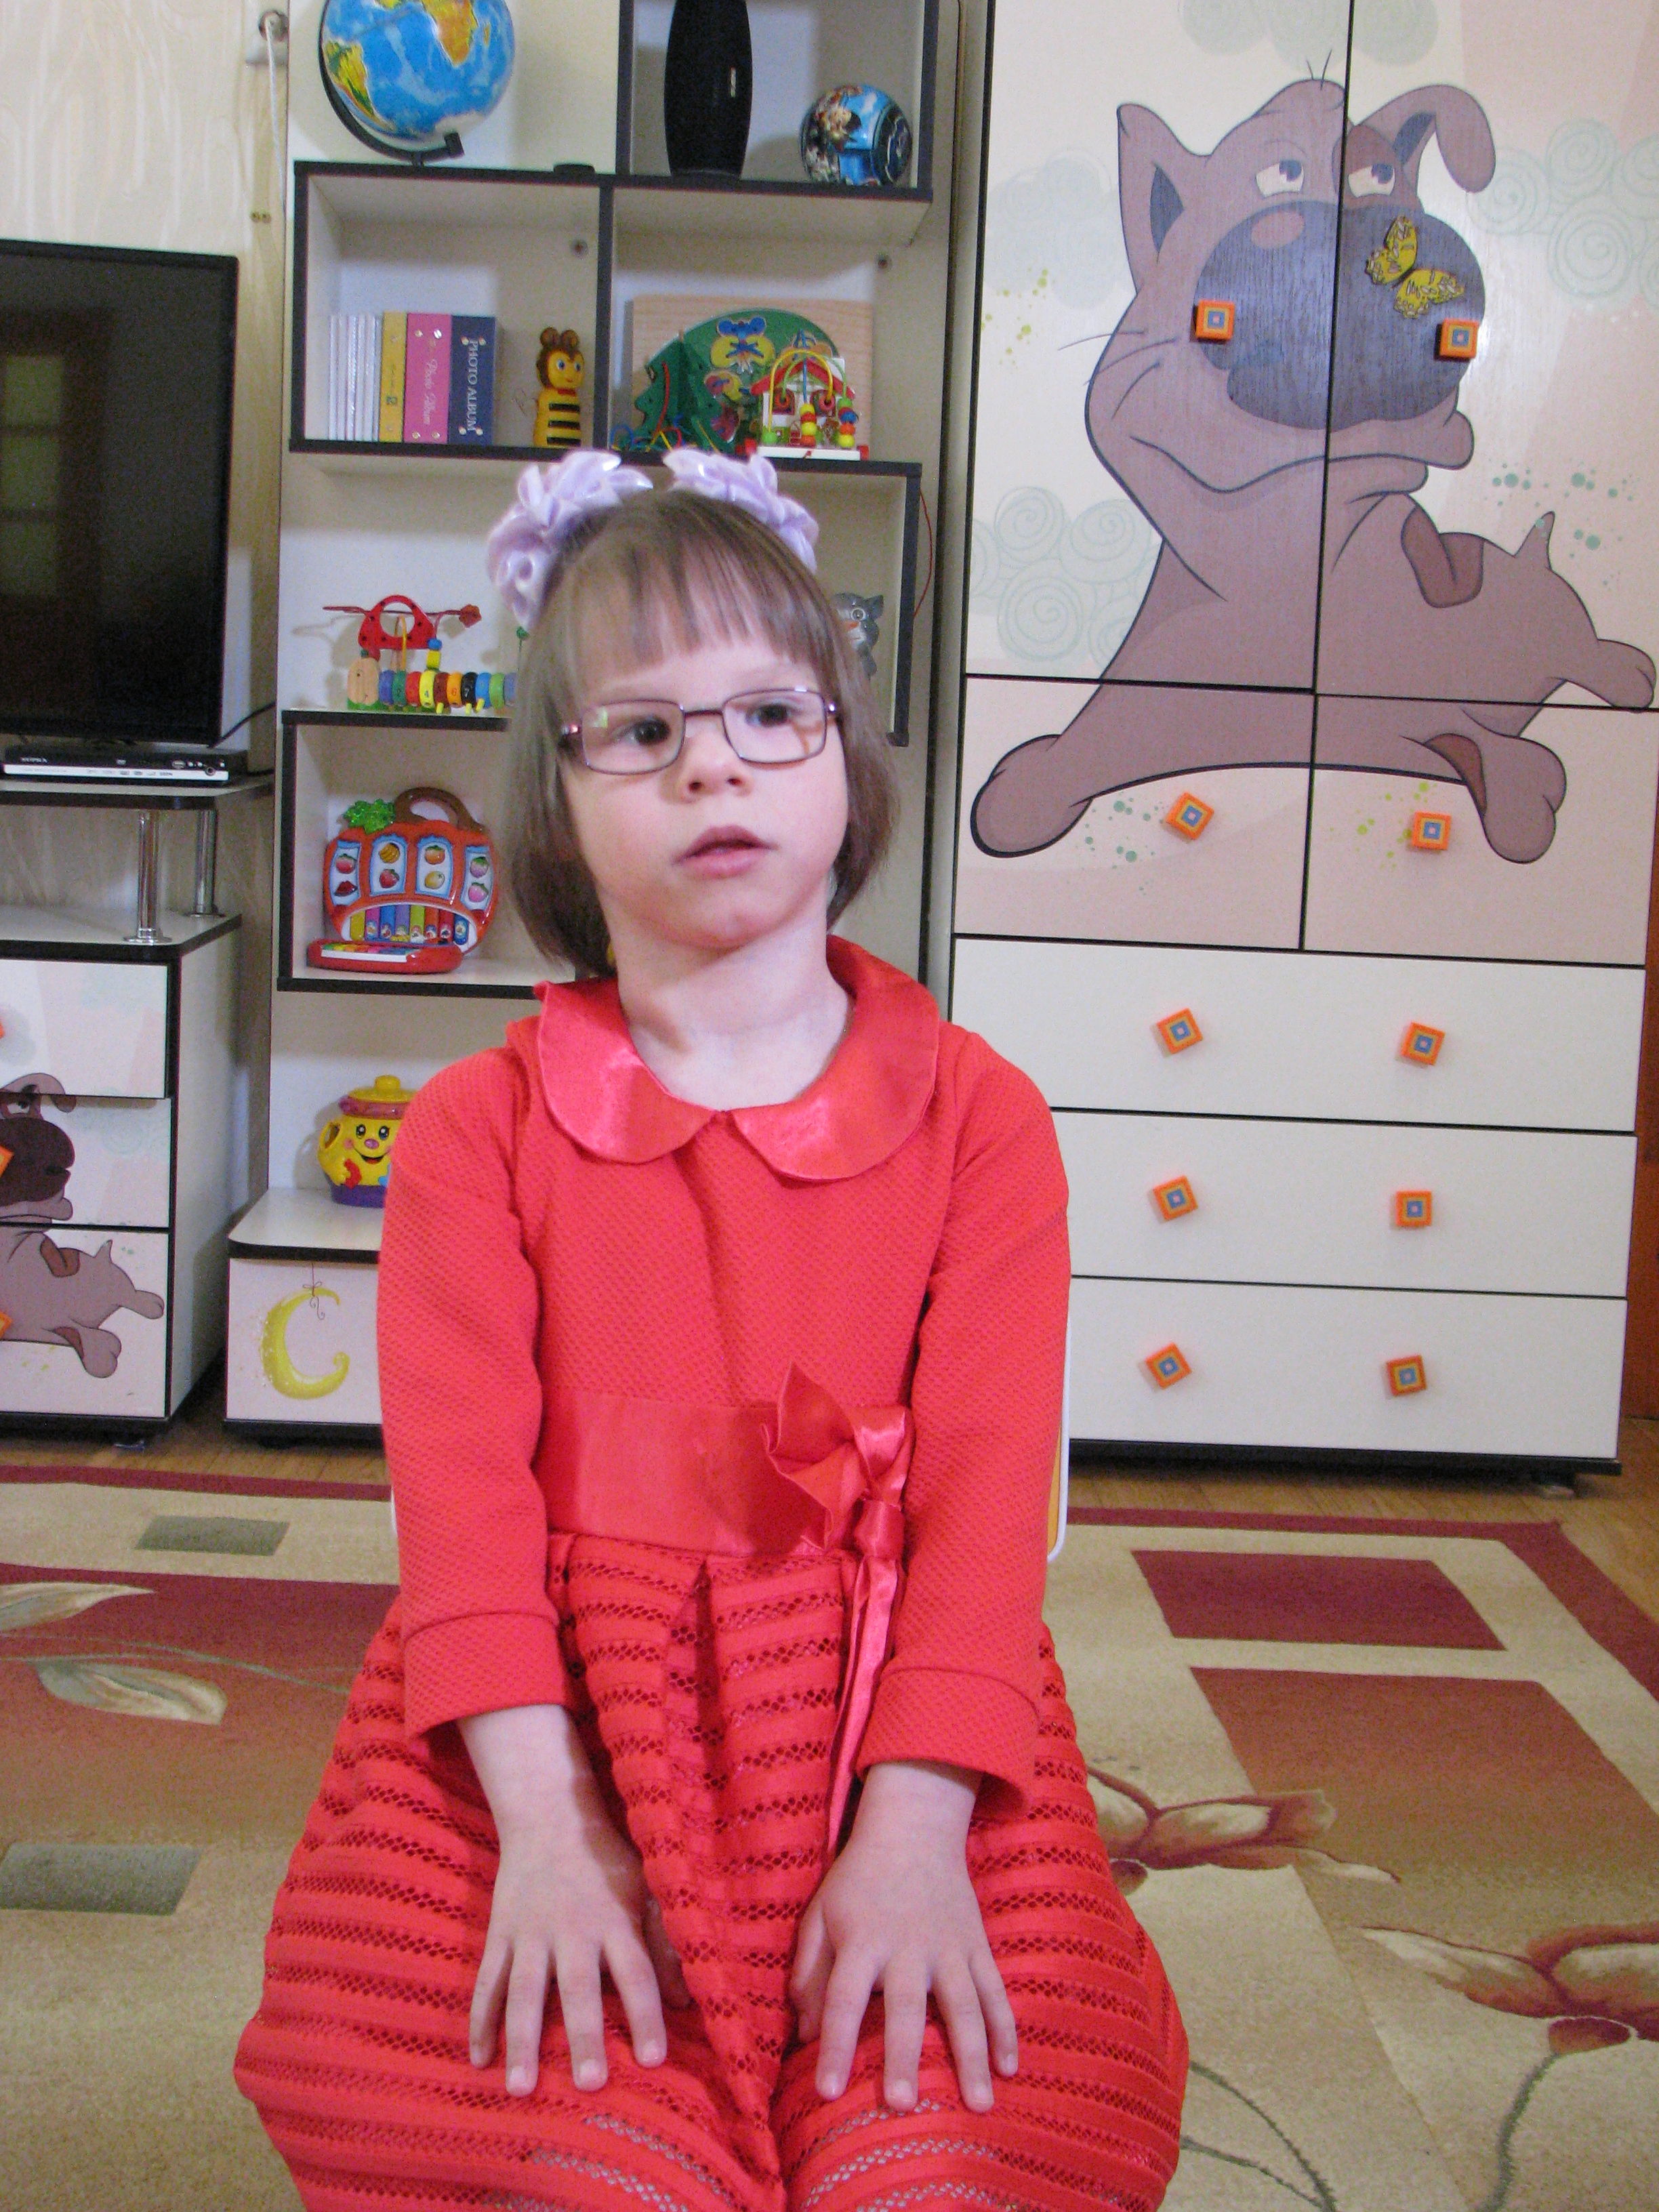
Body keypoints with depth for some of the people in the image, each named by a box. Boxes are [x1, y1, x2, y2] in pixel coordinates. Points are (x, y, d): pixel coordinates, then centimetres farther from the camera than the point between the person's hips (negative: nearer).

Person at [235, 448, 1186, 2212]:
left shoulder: (977, 1118, 4)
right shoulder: (477, 1129, 5)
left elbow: (987, 1489, -3)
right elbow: (461, 1489, -4)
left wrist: (913, 1830, -15)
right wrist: (543, 1824, -16)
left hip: (887, 1718, 0)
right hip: (558, 1719, 0)